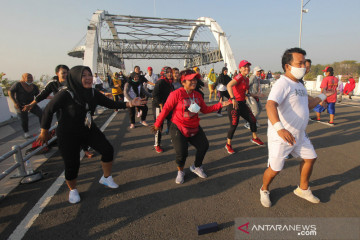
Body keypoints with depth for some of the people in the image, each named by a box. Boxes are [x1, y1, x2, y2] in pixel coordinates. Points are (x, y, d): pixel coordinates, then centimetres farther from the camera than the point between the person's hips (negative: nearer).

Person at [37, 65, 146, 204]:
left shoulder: (93, 93, -8)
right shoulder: (65, 95, -23)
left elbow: (110, 104, -4)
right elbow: (49, 110, -12)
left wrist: (129, 104, -17)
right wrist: (44, 131, -3)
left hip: (89, 130, 5)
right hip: (68, 135, -5)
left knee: (108, 150, -5)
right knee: (72, 165, 0)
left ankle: (106, 178, 21)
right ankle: (72, 190, 33)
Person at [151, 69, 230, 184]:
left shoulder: (197, 95, 4)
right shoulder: (176, 94, -16)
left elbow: (205, 109, 9)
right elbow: (166, 109, -12)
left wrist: (220, 105, 2)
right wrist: (157, 124, -8)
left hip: (194, 127, 6)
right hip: (178, 128, -6)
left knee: (204, 146, 2)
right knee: (181, 153, -12)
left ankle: (196, 167, 31)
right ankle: (180, 172, 24)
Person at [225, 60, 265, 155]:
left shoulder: (247, 79, 13)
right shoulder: (239, 77, -14)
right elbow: (229, 85, -32)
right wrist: (233, 99, -40)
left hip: (242, 103, 9)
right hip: (234, 104, -9)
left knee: (253, 120, 13)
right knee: (234, 125, -6)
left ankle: (255, 138, 36)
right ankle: (228, 145, 13)